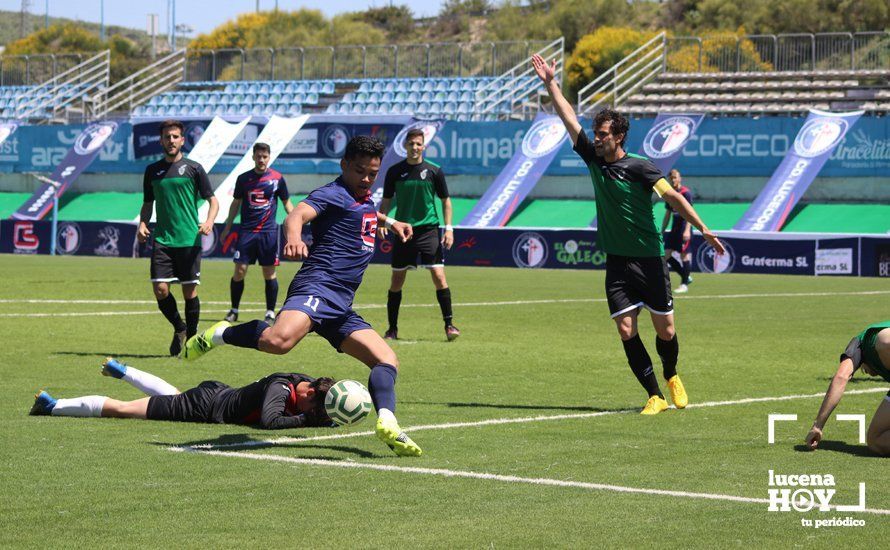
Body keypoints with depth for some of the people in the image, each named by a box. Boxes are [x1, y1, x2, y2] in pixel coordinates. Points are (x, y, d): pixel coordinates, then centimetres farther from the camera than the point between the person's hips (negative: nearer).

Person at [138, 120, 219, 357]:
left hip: (189, 240, -2)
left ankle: (192, 337, 16)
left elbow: (213, 201, 4)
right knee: (160, 289, -8)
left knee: (189, 292, -1)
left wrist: (209, 221, -15)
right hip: (162, 240, 2)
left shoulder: (193, 168, 2)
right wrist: (143, 224, 2)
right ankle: (179, 328, 17)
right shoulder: (152, 170, 12)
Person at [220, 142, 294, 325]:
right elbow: (236, 203, 15)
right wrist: (227, 228, 14)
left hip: (268, 231, -1)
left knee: (269, 273, 1)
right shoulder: (243, 178, 5)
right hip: (246, 231, 1)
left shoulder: (277, 178, 1)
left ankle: (270, 312, 10)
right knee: (239, 271, -2)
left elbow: (287, 203, 10)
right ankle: (234, 310, 11)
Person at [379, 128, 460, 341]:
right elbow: (386, 200, 10)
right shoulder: (395, 171, 3)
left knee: (438, 276, -12)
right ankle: (392, 328, 13)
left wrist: (448, 228, -2)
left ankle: (449, 324, -5)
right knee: (397, 280, 3)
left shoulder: (434, 170, 0)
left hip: (429, 230, -2)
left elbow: (445, 200, 6)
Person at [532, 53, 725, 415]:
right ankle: (655, 396, 1)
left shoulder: (639, 168, -9)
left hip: (649, 260, -4)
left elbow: (673, 196, -14)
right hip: (616, 262, 4)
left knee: (666, 331, 3)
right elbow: (569, 119, 7)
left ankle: (671, 376, 33)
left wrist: (703, 229, -22)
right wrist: (550, 83, 6)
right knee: (626, 332, -6)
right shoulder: (593, 159, 5)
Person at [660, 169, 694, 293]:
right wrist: (662, 231, 19)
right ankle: (686, 277, 15)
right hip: (674, 228, 8)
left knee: (684, 255, -4)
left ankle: (684, 284, 4)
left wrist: (687, 230, -24)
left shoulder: (686, 192, -8)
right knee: (666, 255, 2)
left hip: (684, 228, -8)